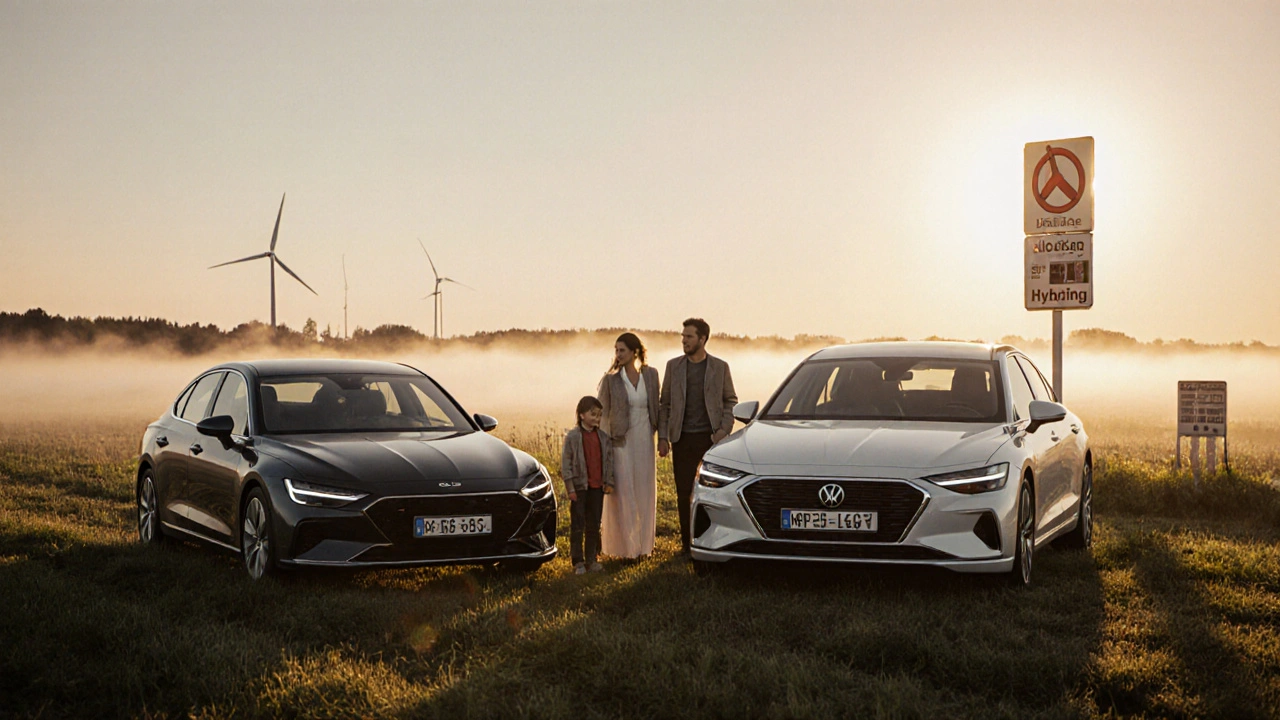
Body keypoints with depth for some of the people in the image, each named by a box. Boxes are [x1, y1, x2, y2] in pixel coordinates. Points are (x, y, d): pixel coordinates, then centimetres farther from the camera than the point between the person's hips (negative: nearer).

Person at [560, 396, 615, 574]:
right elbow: (566, 462, -7)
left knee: (594, 526, 9)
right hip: (579, 487, -4)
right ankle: (578, 561, 6)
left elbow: (609, 460, 11)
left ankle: (592, 559, 17)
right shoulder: (572, 436, -7)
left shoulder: (603, 437, 6)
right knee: (577, 526, 1)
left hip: (597, 487, 4)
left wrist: (609, 482, 3)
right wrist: (570, 487, -11)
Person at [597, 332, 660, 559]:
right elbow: (602, 414, -2)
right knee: (623, 493, -2)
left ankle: (643, 542, 21)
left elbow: (655, 406, 11)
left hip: (644, 440, 3)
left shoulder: (650, 375, 3)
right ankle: (625, 545, 6)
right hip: (620, 441, -3)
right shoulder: (610, 379, -5)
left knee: (644, 492, 9)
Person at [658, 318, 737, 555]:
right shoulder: (674, 366, 7)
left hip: (711, 437, -2)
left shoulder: (720, 367, 3)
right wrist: (663, 437, 1)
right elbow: (664, 404, 9)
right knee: (683, 493, 3)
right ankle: (686, 543, 11)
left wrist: (724, 430, -7)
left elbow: (730, 401, 7)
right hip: (683, 438, 2)